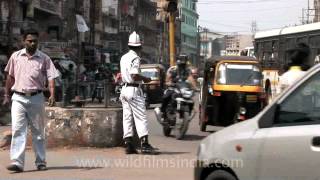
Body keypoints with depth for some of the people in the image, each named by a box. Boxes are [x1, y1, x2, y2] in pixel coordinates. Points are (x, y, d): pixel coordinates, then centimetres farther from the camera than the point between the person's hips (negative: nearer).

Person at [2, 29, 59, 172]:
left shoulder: (44, 58, 1)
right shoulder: (15, 56, 7)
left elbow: (50, 77, -5)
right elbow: (10, 77, 15)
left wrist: (52, 94, -19)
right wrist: (6, 95, 14)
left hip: (36, 98, 0)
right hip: (18, 98, 0)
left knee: (38, 132, 8)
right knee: (18, 130, -11)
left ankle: (41, 162, 17)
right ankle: (17, 162, -15)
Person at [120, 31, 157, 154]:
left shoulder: (123, 57, 13)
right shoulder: (135, 58, -13)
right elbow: (135, 75, -22)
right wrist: (145, 79, -6)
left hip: (124, 88, 8)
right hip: (134, 90, -8)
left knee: (127, 117, 7)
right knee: (141, 117, -8)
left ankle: (128, 144, 6)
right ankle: (144, 144, -13)